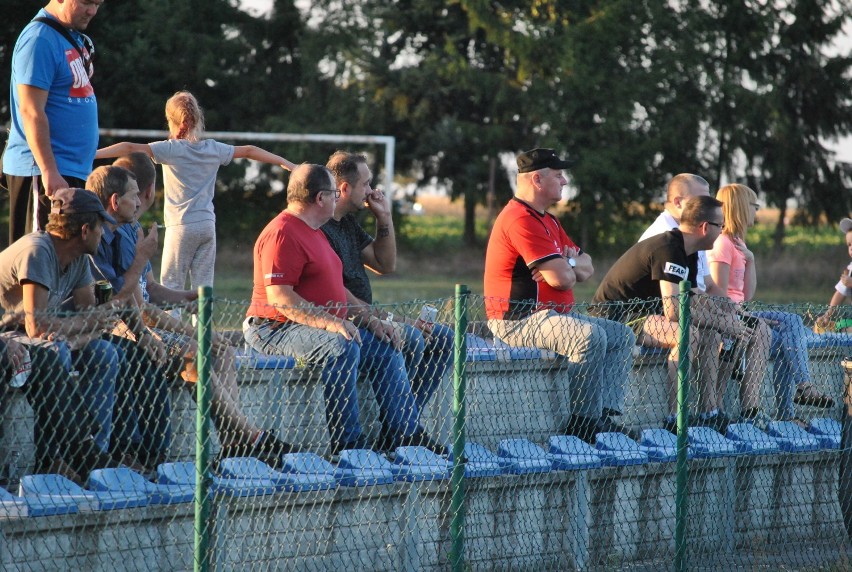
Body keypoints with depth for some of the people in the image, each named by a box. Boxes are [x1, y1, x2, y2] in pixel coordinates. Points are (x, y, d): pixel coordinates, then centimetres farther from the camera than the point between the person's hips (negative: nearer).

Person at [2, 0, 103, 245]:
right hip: (46, 171, -10)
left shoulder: (75, 38, 15)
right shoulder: (39, 39, -15)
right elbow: (31, 112, -20)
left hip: (74, 170, 10)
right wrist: (49, 172, -24)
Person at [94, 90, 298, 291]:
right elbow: (249, 151, 20)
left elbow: (130, 148, -15)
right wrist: (285, 163, 33)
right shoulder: (213, 149, 8)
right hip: (207, 225, 5)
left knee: (171, 286, -3)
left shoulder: (171, 149, -7)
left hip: (181, 227, -5)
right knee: (203, 287, 4)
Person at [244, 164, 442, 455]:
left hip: (326, 326, 11)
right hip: (276, 329, -11)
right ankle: (346, 442, -32)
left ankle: (406, 433, 5)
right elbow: (278, 296, -24)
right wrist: (328, 322, -30)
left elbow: (333, 287, 28)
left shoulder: (314, 232, 21)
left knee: (385, 349, 4)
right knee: (342, 347, -34)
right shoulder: (282, 234, -15)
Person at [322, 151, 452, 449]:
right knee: (410, 340, -28)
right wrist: (377, 319, -20)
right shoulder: (319, 229, -16)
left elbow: (386, 265, 20)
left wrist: (384, 217, 10)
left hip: (363, 316, 11)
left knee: (441, 337, 4)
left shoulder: (348, 223, 17)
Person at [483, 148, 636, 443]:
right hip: (517, 319, -11)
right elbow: (560, 279, -22)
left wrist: (569, 263, -9)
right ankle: (583, 421, -25)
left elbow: (586, 267, 15)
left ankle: (605, 414, -8)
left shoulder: (547, 220, 20)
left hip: (552, 315, 11)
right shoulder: (521, 220, -16)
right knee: (590, 336, -31)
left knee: (621, 335, 4)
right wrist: (569, 266, 3)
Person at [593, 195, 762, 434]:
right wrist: (721, 323, -19)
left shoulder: (687, 253, 10)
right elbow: (673, 311, -30)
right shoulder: (668, 250, -23)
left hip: (641, 313, 11)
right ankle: (672, 421, -31)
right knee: (686, 334, -30)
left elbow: (693, 299, 18)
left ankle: (708, 414, -1)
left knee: (709, 333, 3)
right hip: (615, 316, -11)